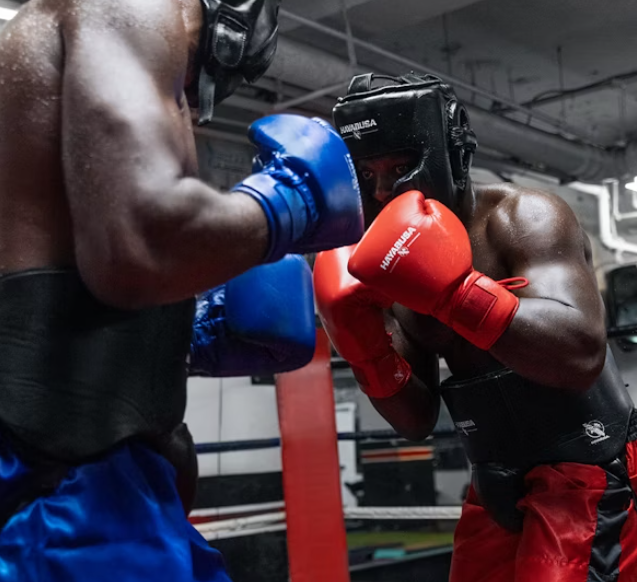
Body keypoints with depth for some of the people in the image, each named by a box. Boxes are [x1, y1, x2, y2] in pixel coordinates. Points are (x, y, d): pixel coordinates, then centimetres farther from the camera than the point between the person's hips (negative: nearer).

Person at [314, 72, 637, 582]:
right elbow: (417, 420, 6)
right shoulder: (404, 253, 5)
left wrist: (454, 288, -35)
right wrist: (367, 350, -11)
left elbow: (581, 354, -31)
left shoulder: (523, 217, -13)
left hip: (587, 473, -7)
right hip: (498, 489, 7)